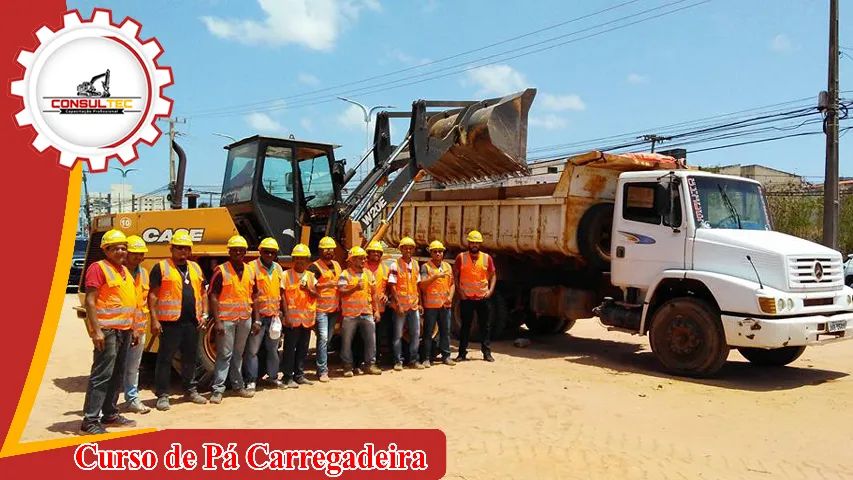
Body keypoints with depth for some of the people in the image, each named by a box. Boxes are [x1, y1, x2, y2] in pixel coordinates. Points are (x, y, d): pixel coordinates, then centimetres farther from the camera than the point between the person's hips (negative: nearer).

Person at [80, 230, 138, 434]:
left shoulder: (124, 270, 16)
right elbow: (90, 301, -15)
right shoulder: (98, 268, -9)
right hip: (107, 330, -8)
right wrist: (96, 331, -22)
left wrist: (132, 329, 18)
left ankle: (110, 414, 24)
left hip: (124, 331, 9)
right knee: (101, 375, -9)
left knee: (118, 375, 14)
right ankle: (90, 421, -5)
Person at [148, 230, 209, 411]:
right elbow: (152, 295, -6)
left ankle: (191, 390, 26)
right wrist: (154, 319, -12)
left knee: (190, 358, 14)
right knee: (165, 358, 1)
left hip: (192, 322, 6)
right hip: (170, 322, -5)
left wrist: (203, 314, 11)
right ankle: (162, 395, 8)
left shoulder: (195, 267, 15)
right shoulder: (161, 268, -3)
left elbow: (202, 292, 20)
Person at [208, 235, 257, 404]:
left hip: (245, 319, 5)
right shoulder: (221, 271, -7)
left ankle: (238, 386, 23)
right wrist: (217, 321, -17)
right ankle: (217, 389, 3)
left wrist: (256, 320, 8)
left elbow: (254, 297, 12)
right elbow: (213, 297, -11)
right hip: (226, 319, -5)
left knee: (238, 354, 14)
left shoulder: (249, 271, 9)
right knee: (224, 355, -3)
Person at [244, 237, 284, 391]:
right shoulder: (252, 267, -8)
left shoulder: (278, 268, 11)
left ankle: (273, 376, 28)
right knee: (252, 350, -1)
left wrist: (280, 310, 14)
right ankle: (251, 381, 7)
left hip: (274, 315, 6)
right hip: (258, 315, -6)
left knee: (273, 349, 15)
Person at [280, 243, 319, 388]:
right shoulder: (287, 275, -1)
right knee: (290, 348, -2)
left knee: (303, 349, 11)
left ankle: (299, 375, 21)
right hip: (292, 319, -4)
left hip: (307, 318, 4)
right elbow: (283, 295, -5)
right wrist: (286, 314, -12)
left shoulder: (310, 276, 11)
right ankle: (288, 377, 4)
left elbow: (316, 294, 6)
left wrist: (308, 289, -14)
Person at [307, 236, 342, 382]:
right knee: (323, 337, -12)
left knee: (328, 338, 11)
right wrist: (328, 284, -24)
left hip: (334, 308, 7)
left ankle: (322, 367, 21)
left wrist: (340, 305, 20)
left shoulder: (337, 265, 16)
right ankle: (322, 370, -8)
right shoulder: (315, 267, -7)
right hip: (321, 308, -7)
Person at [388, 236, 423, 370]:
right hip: (400, 305, -5)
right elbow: (392, 286, -9)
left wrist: (419, 302, 10)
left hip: (413, 304, 5)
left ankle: (413, 360, 18)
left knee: (415, 333, 7)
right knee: (398, 334, 3)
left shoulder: (415, 264, 9)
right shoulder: (395, 265, -7)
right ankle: (398, 361, 11)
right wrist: (398, 304, -14)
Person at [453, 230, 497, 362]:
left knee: (486, 326, 6)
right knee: (465, 326, 5)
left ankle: (487, 353, 15)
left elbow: (493, 275, 10)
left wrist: (491, 290, -3)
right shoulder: (461, 257, 0)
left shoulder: (487, 258, 4)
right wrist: (459, 290, -6)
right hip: (466, 297, -1)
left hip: (483, 297, 2)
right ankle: (462, 353, 13)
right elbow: (455, 275, 3)